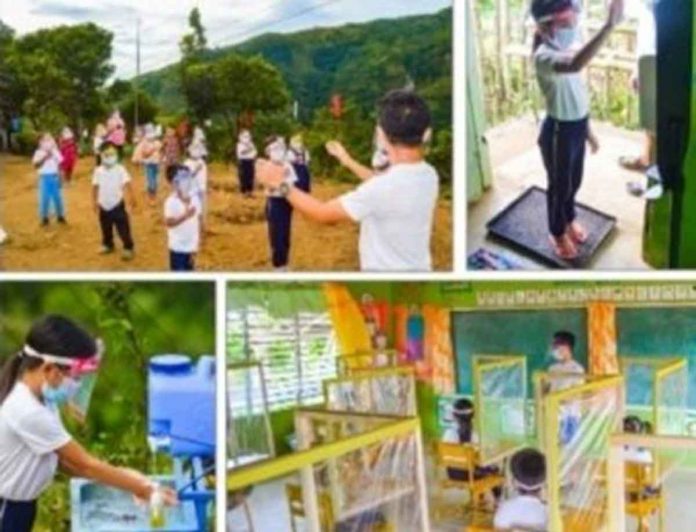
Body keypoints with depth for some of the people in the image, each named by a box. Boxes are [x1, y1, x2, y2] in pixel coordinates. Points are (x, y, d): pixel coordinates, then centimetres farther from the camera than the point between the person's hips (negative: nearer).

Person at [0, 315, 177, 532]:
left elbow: (62, 459, 3)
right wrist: (141, 487, -17)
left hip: (18, 505, 9)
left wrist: (123, 478, -6)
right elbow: (85, 464, -25)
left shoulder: (37, 398, -1)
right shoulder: (29, 413, -31)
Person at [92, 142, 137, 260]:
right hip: (104, 206, 4)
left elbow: (127, 184, -16)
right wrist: (95, 202, 6)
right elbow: (95, 187, 6)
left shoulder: (120, 169, -11)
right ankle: (107, 245, 38)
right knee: (106, 228, 18)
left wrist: (131, 198, -27)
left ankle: (129, 248, 10)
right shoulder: (98, 171, -1)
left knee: (123, 228, -1)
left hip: (117, 205, -4)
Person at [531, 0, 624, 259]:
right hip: (558, 131, -8)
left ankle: (569, 220, 54)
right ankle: (557, 233, 38)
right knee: (559, 185, 14)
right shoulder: (544, 56, -30)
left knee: (574, 181, 27)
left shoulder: (569, 50, 0)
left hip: (577, 127, 8)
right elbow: (575, 65, -54)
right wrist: (609, 25, -61)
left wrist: (588, 129, 19)